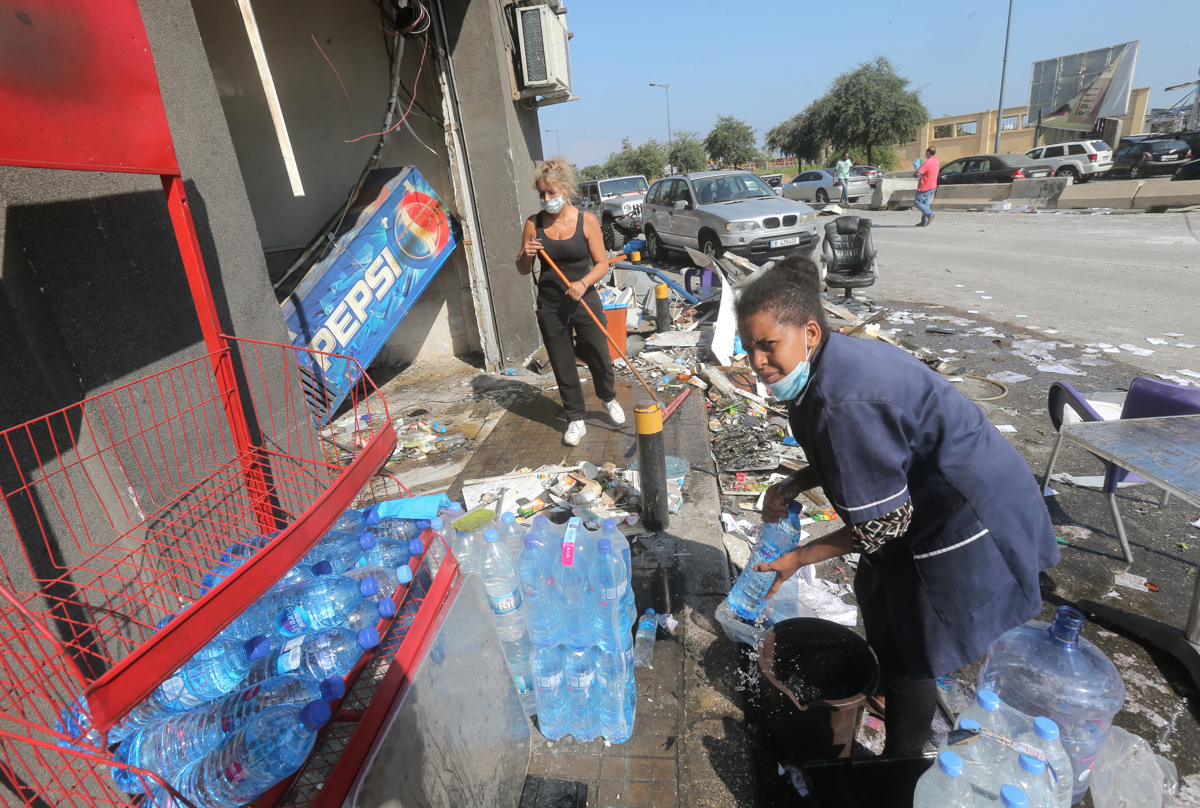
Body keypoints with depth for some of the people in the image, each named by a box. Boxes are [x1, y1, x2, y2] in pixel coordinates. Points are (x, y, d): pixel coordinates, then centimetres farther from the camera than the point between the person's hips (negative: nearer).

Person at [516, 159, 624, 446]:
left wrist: (583, 283, -22)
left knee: (599, 358, 7)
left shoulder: (587, 220, -6)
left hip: (584, 302, -1)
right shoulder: (533, 224, -1)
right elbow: (523, 270, 5)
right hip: (550, 306, 2)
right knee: (563, 366, 8)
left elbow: (602, 264, -4)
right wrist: (526, 255, -17)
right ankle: (576, 419, 25)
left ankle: (609, 399, 39)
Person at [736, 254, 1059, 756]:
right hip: (928, 500, 10)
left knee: (911, 649, 6)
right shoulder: (832, 362, -5)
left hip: (967, 516, -10)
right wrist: (796, 484, -4)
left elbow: (884, 522, -26)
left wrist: (800, 558, -16)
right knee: (879, 596, 27)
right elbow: (862, 459, 9)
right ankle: (888, 691, 55)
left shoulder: (845, 401, -35)